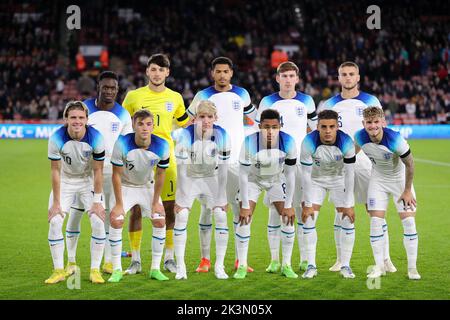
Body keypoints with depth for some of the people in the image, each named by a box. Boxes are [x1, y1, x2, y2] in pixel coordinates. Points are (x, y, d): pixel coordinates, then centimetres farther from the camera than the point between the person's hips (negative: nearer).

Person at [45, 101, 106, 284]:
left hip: (88, 180, 0)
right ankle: (59, 270, -2)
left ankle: (95, 270, -2)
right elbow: (55, 171, -16)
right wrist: (56, 203, -15)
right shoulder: (56, 139, -24)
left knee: (98, 222, -14)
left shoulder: (96, 138, -25)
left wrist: (97, 201, -16)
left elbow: (98, 171, -16)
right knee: (55, 222, -13)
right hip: (65, 181, 0)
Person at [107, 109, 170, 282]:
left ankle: (155, 269, 2)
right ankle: (117, 269, -8)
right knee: (116, 221, -18)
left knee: (160, 222, -10)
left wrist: (156, 202, -5)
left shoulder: (162, 146, -23)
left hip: (148, 187, 2)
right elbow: (116, 174, -20)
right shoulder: (122, 144, -30)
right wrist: (119, 203, -18)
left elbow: (160, 175, -8)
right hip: (125, 186, -2)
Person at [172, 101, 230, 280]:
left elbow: (222, 170, -11)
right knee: (181, 216, -14)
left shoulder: (221, 136, -17)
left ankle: (219, 266, -1)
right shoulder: (185, 136, -25)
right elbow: (182, 170, -22)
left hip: (211, 178, 2)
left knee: (221, 216, -10)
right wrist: (182, 199, -21)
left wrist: (221, 197, -11)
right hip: (189, 178, -2)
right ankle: (180, 267, -5)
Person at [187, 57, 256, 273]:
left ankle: (240, 259, 6)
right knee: (206, 209, 0)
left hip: (236, 159, 2)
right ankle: (205, 259, 6)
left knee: (241, 208, -1)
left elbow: (253, 118, 21)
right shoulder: (203, 96, 2)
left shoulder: (241, 94, 8)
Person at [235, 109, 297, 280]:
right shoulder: (249, 143, -34)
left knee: (288, 219, -8)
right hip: (253, 180, -2)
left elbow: (290, 174, -18)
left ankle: (286, 265, 4)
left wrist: (288, 205, -18)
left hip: (276, 180, 2)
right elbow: (243, 175, -25)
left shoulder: (288, 142, -29)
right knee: (244, 219, -12)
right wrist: (245, 206, -24)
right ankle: (242, 266, -1)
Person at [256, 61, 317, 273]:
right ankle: (274, 260, 4)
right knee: (275, 210, -1)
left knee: (302, 210, 0)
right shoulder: (267, 102, 4)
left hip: (301, 163, 1)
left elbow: (315, 129, 15)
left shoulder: (307, 101, 6)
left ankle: (304, 259, 7)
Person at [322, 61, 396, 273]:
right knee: (341, 212, 3)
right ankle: (340, 260, 12)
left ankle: (385, 259, 2)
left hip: (366, 162, -1)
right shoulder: (330, 105, 7)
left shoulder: (370, 101, 3)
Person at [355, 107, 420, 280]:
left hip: (400, 179, -3)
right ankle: (379, 266, 7)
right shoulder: (360, 137, -22)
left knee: (409, 220, -8)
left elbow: (409, 164, -19)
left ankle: (412, 267, 3)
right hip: (378, 180, 3)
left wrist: (407, 191, -14)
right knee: (376, 221, -6)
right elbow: (355, 149, 5)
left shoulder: (395, 139, -33)